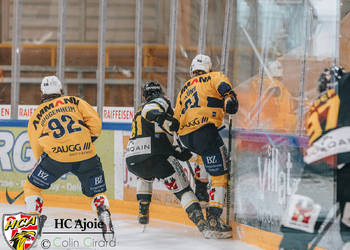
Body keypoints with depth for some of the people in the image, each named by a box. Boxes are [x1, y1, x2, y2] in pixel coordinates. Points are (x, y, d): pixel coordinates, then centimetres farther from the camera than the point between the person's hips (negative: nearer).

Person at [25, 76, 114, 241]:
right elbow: (95, 121, 6)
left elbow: (37, 149, 21)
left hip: (56, 154, -1)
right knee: (97, 193, 20)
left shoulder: (36, 115, 20)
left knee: (32, 187, 19)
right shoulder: (75, 101, 20)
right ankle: (106, 223, -1)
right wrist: (90, 138, 22)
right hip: (86, 154, 1)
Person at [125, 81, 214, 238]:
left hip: (131, 160, 6)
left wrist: (180, 154, 20)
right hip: (154, 157, -6)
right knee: (182, 190, 0)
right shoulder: (161, 101, 10)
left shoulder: (138, 111, 31)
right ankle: (202, 224, -16)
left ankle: (143, 214, 34)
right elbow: (149, 111, -17)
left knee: (145, 176, 40)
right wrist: (164, 120, -29)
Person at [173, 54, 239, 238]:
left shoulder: (184, 89, 30)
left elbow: (175, 120, 28)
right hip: (204, 130, -6)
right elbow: (223, 85, -9)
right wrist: (229, 97, -25)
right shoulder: (214, 77, 16)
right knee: (219, 174, -7)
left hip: (185, 137, 6)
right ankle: (213, 219, -18)